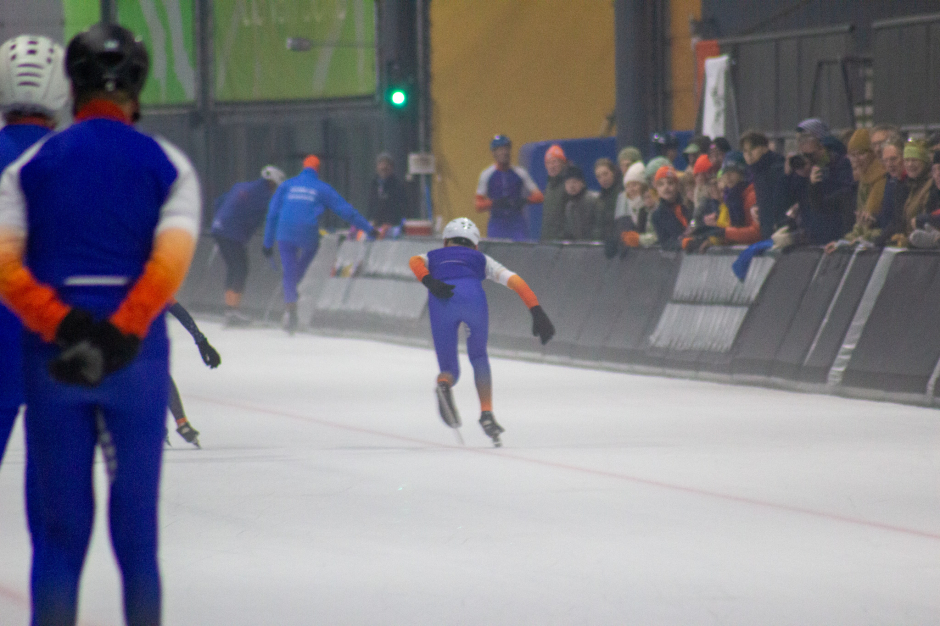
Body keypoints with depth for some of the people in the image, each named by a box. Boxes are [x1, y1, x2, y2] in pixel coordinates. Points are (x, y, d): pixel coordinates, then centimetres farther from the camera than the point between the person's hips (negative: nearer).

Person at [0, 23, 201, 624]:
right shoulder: (168, 163, 3)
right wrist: (118, 336, -19)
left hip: (51, 355, 0)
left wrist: (61, 326, -15)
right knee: (137, 518, 9)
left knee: (58, 526, 4)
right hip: (138, 353, 0)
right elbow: (171, 259, -13)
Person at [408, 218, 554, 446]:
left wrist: (429, 282, -2)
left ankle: (444, 384, -23)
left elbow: (415, 262, 13)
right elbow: (514, 281, 20)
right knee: (478, 356, 26)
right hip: (472, 296, 0)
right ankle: (486, 415, 10)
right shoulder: (480, 259, 35)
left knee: (449, 368, 14)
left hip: (441, 301, 0)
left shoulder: (433, 257, 38)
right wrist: (537, 311, 12)